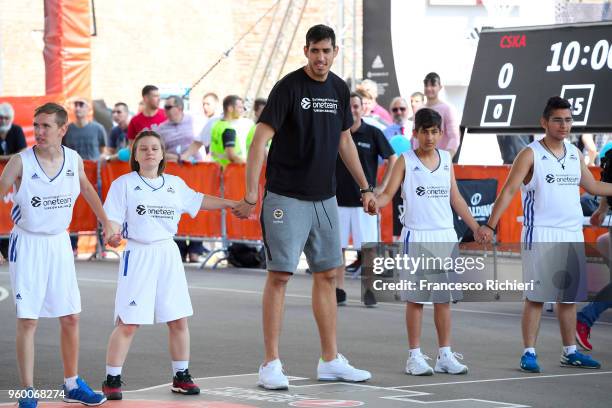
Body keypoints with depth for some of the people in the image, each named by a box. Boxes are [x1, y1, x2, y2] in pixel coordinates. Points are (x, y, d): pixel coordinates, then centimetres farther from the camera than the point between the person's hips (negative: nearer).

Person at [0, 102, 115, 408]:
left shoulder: (74, 160, -1)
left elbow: (87, 190, 18)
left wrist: (106, 223, 22)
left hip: (59, 243, 4)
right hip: (27, 245, -4)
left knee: (70, 317, 9)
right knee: (27, 320, -5)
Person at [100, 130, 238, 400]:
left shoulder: (175, 184, 12)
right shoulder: (124, 184, 0)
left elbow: (197, 201, 28)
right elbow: (112, 218, -6)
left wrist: (230, 203, 30)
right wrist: (113, 233, -27)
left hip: (167, 254, 5)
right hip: (137, 256, -4)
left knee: (179, 320, 6)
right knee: (127, 323, -8)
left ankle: (181, 376, 20)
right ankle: (112, 380, 0)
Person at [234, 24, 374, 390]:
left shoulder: (339, 89, 8)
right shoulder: (289, 87, -11)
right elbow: (261, 140, -15)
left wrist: (365, 186, 18)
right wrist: (250, 195, -22)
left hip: (324, 197, 7)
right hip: (287, 197, -7)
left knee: (327, 275, 10)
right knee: (280, 275, -7)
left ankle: (330, 360, 17)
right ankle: (271, 364, -3)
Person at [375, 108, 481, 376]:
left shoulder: (446, 159, 11)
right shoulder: (406, 160, -1)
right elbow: (389, 193, -7)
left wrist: (476, 228, 16)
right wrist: (374, 202, -28)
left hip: (446, 236, 4)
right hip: (416, 236, -4)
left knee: (444, 297, 6)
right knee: (416, 297, -1)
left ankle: (445, 354, 11)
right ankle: (414, 356, 4)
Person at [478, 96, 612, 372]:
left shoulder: (575, 154, 11)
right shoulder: (531, 155, -7)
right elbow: (508, 190, -12)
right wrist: (490, 226, -20)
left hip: (572, 235, 6)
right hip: (540, 236, -6)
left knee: (569, 297, 10)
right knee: (536, 297, -3)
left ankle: (570, 352, 19)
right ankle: (529, 353, 1)